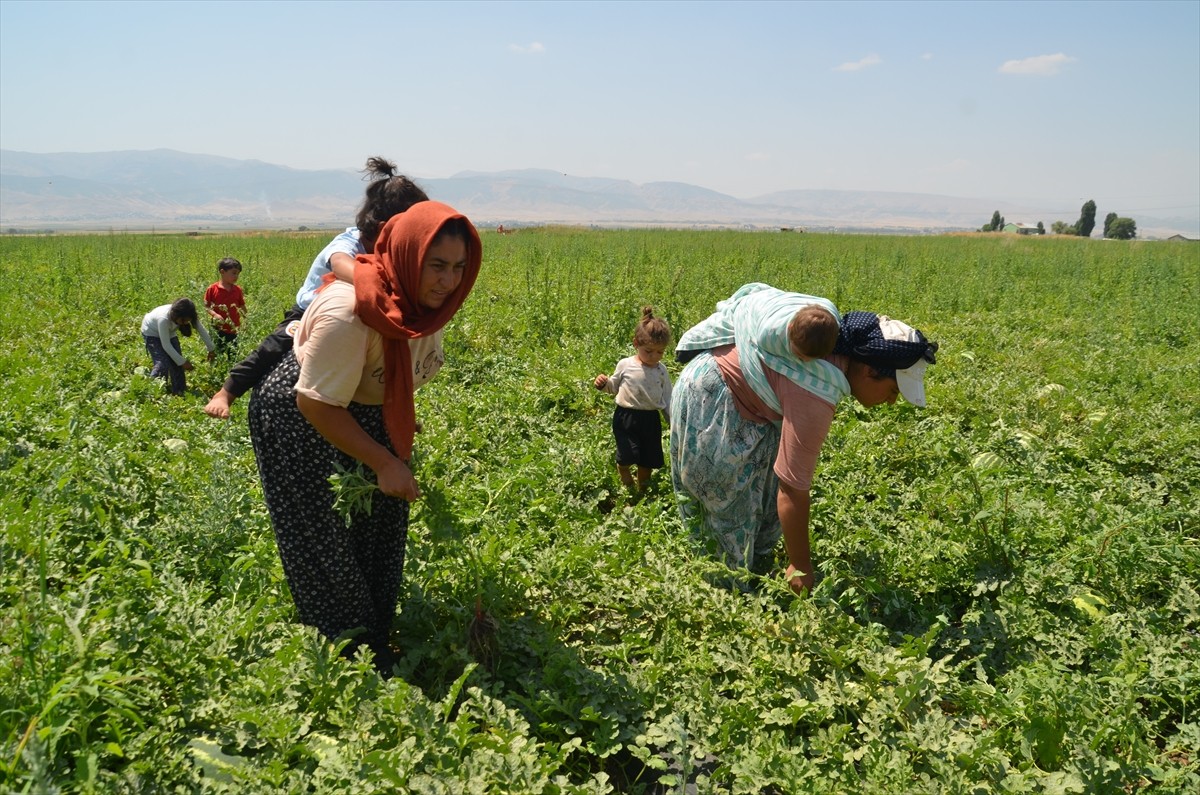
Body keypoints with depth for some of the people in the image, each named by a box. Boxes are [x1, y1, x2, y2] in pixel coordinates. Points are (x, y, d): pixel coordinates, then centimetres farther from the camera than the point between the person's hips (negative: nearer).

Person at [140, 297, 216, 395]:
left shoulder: (186, 317, -27)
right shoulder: (164, 319, -42)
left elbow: (202, 331, -13)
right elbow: (166, 345, -33)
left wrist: (211, 350, -6)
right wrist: (182, 362, -29)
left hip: (169, 333, 6)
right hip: (151, 333, -5)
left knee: (177, 363, -3)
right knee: (163, 364, -18)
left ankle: (179, 392, 5)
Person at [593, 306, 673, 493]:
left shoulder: (662, 370, 1)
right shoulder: (625, 365, -4)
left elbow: (667, 400, 6)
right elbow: (614, 387, 11)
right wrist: (603, 383, -11)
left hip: (650, 419, 2)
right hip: (626, 416, -2)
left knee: (648, 460, 12)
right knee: (626, 458, -15)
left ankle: (642, 490, 36)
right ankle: (628, 486, 16)